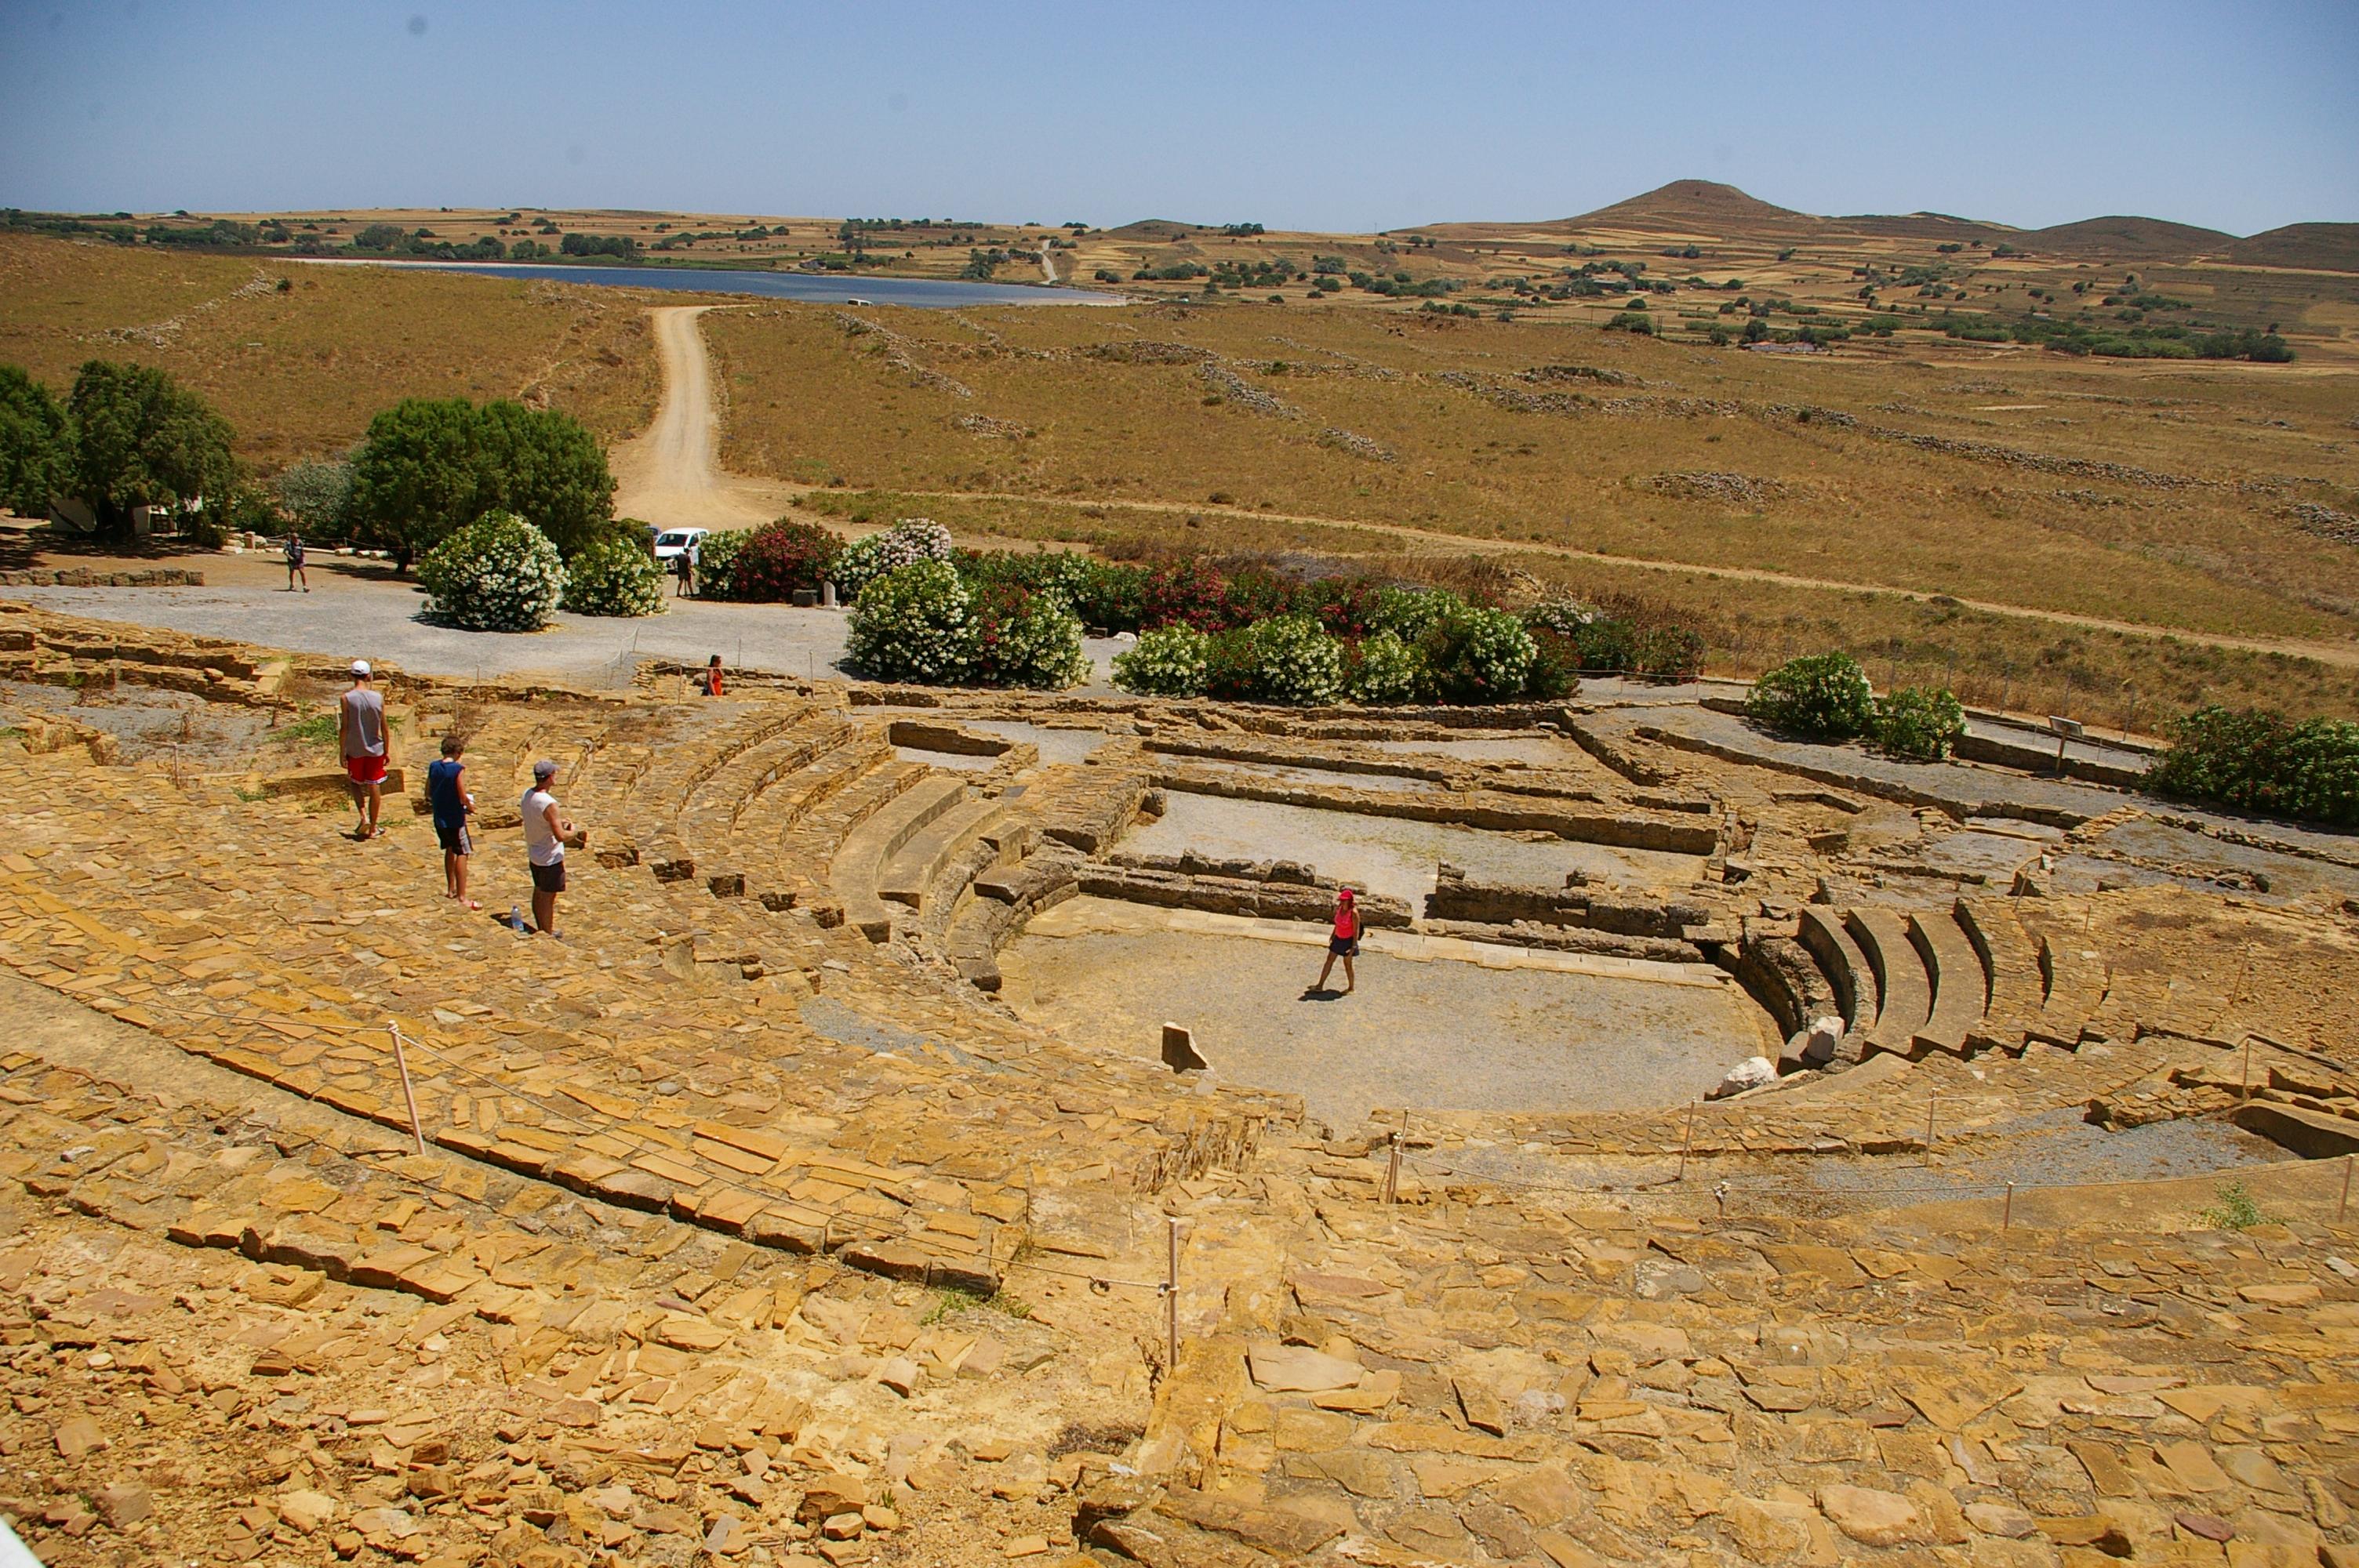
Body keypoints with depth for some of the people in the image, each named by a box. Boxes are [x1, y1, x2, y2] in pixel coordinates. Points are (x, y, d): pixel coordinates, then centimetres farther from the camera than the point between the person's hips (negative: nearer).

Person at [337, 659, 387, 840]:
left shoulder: (346, 698, -11)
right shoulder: (378, 698, -5)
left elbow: (344, 728, -10)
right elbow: (384, 728, 0)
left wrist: (342, 753, -2)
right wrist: (386, 751, 11)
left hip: (355, 750, -1)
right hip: (375, 750, 1)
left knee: (356, 784, 19)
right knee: (374, 787, 8)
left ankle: (364, 816, -2)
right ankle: (373, 828, 14)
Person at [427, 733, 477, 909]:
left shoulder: (433, 766, 0)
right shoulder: (458, 769, -18)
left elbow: (428, 794, 7)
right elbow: (463, 798, -20)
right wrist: (470, 807, 0)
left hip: (439, 818, 7)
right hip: (455, 818, -7)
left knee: (450, 850, 23)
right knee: (462, 854, -1)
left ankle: (451, 889, 32)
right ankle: (462, 896, -3)